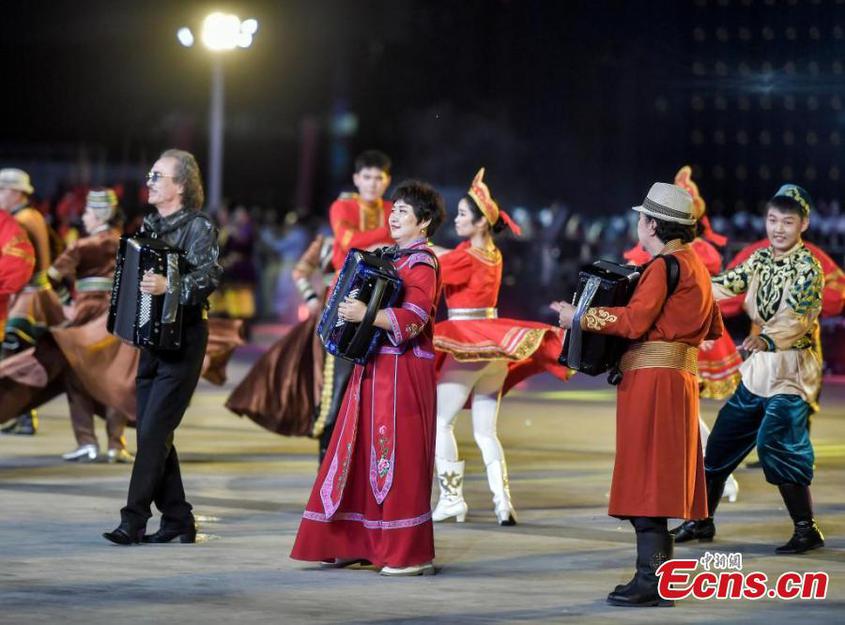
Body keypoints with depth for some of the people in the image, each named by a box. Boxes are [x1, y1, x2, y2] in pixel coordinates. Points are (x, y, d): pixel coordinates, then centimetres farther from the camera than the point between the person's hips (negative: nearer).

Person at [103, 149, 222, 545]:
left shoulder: (198, 227, -9)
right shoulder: (150, 225, 13)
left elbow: (209, 277, -24)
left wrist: (168, 286, -38)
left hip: (182, 339, -8)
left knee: (154, 430, -12)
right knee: (153, 433, 7)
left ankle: (134, 521, -12)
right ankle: (177, 521, 13)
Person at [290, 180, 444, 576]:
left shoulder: (421, 264, -11)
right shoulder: (390, 258, 16)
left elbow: (412, 319, -24)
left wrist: (365, 315, -29)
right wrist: (345, 311, 13)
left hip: (403, 374, -9)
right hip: (374, 370, 9)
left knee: (398, 458, -8)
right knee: (361, 454, 9)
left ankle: (412, 554, -4)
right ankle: (357, 543, 15)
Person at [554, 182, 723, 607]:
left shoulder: (666, 265, -12)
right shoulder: (695, 265, 17)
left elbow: (635, 320, -20)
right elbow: (712, 328, 24)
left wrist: (580, 317, -12)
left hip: (653, 380, -10)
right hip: (679, 378, 10)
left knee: (647, 478, -10)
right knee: (659, 484, 11)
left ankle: (651, 581, -13)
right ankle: (659, 581, 13)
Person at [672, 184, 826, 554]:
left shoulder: (807, 268, -13)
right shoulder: (761, 259, 8)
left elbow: (799, 319, -27)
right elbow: (723, 286, 2)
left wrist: (766, 340, -44)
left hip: (791, 371, -8)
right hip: (758, 369, 8)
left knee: (776, 447, -17)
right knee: (721, 441, 11)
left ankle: (806, 530, -6)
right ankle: (702, 521, 24)